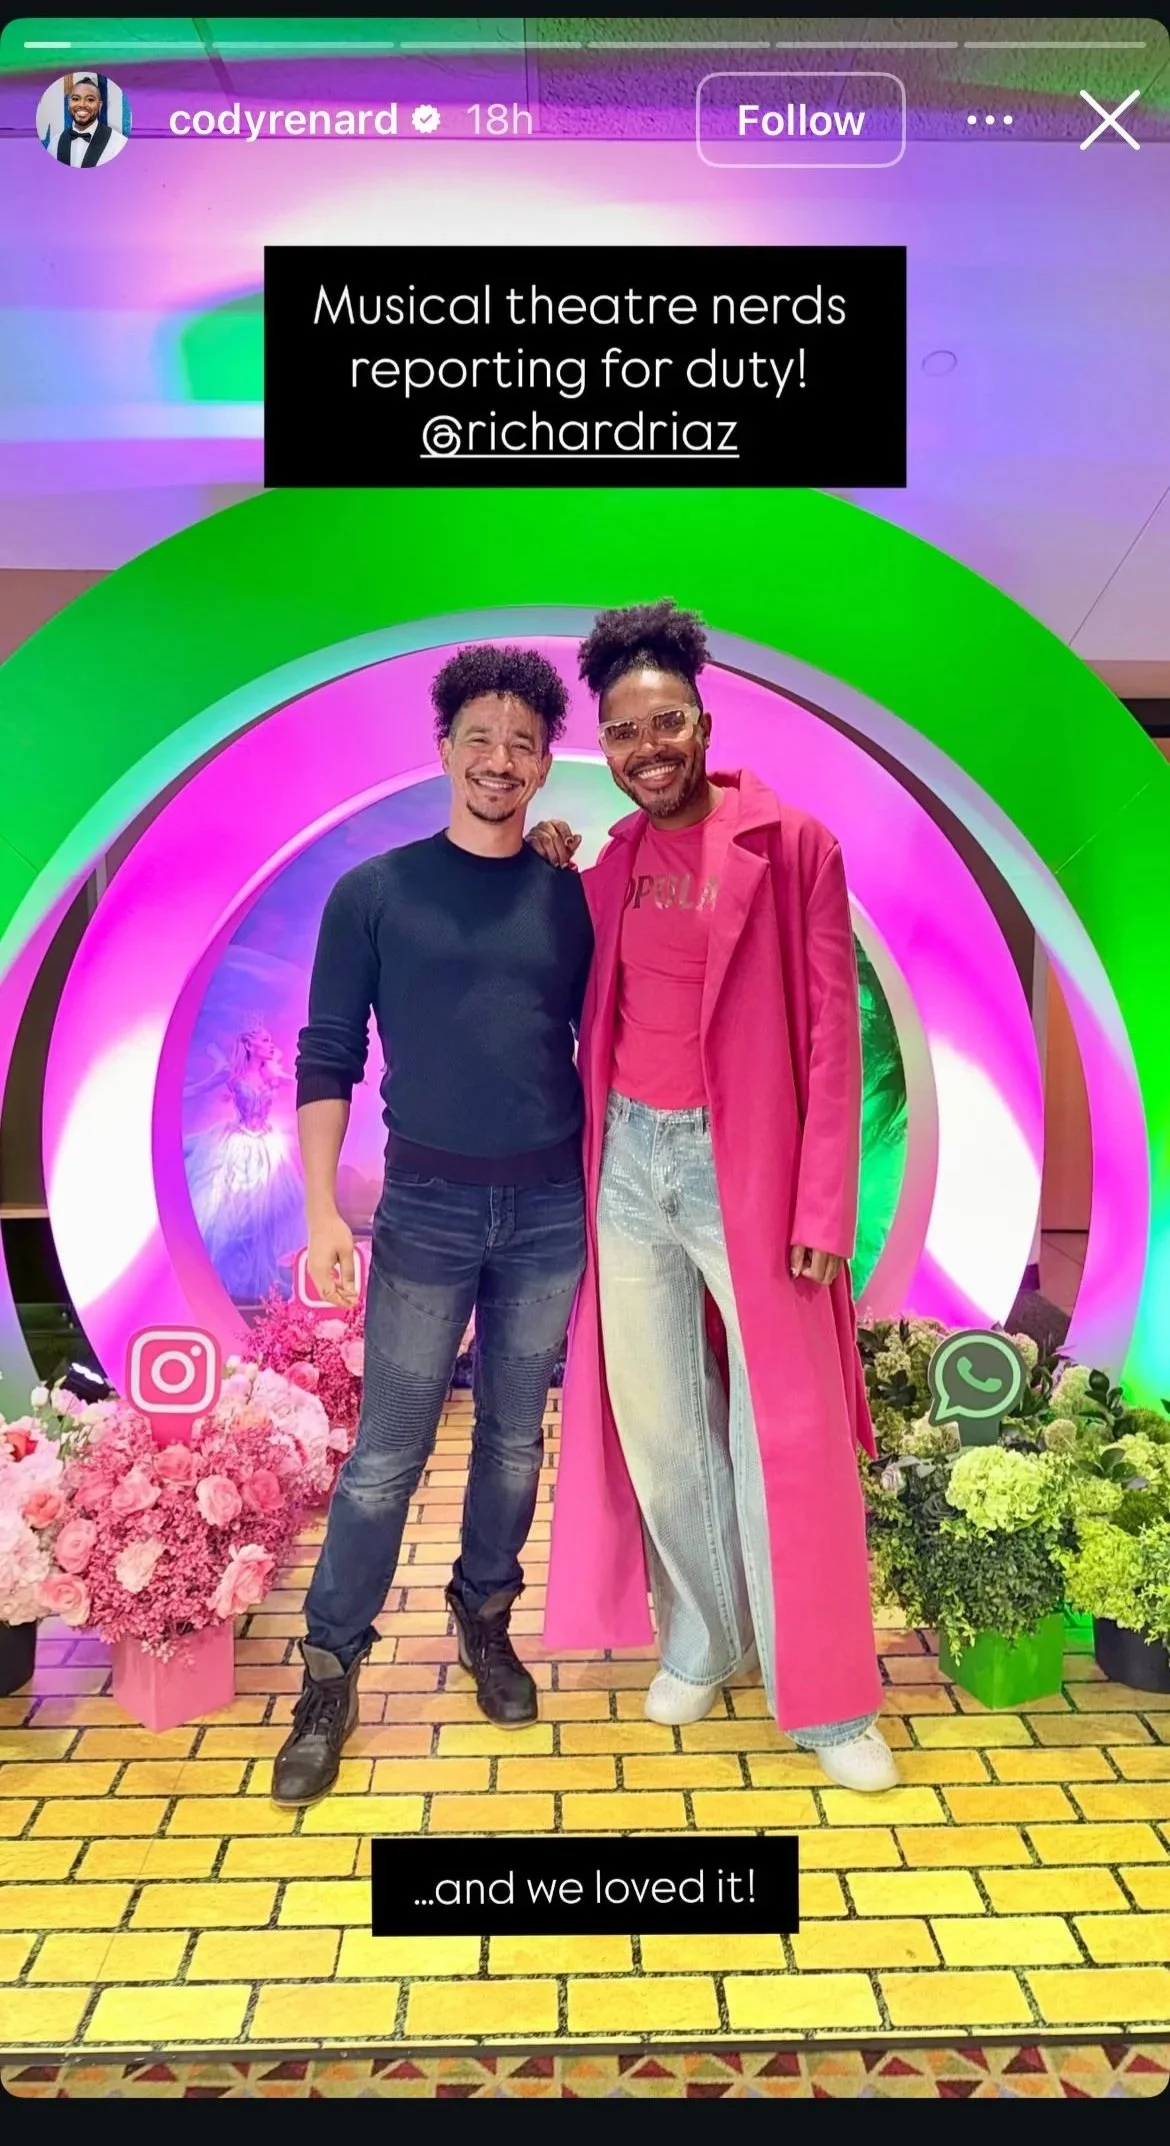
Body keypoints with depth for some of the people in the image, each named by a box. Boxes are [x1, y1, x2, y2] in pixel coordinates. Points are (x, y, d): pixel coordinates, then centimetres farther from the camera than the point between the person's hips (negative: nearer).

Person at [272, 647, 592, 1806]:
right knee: (386, 1453, 4)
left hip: (551, 1208, 2)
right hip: (426, 1206, -2)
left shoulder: (573, 897, 4)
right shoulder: (375, 892, -2)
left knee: (517, 1437, 13)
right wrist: (323, 1209, -11)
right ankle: (331, 1669, 19)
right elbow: (327, 1058, -3)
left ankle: (485, 1617, 33)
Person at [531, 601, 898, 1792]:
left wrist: (823, 1205, -13)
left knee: (789, 1431, 1)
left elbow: (831, 1032, -9)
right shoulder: (611, 862, 9)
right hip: (629, 1162, 5)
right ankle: (702, 1640, 33)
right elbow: (592, 1015, 11)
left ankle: (826, 1696, 18)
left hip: (746, 1165, -5)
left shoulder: (794, 844, -6)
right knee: (654, 1422, 13)